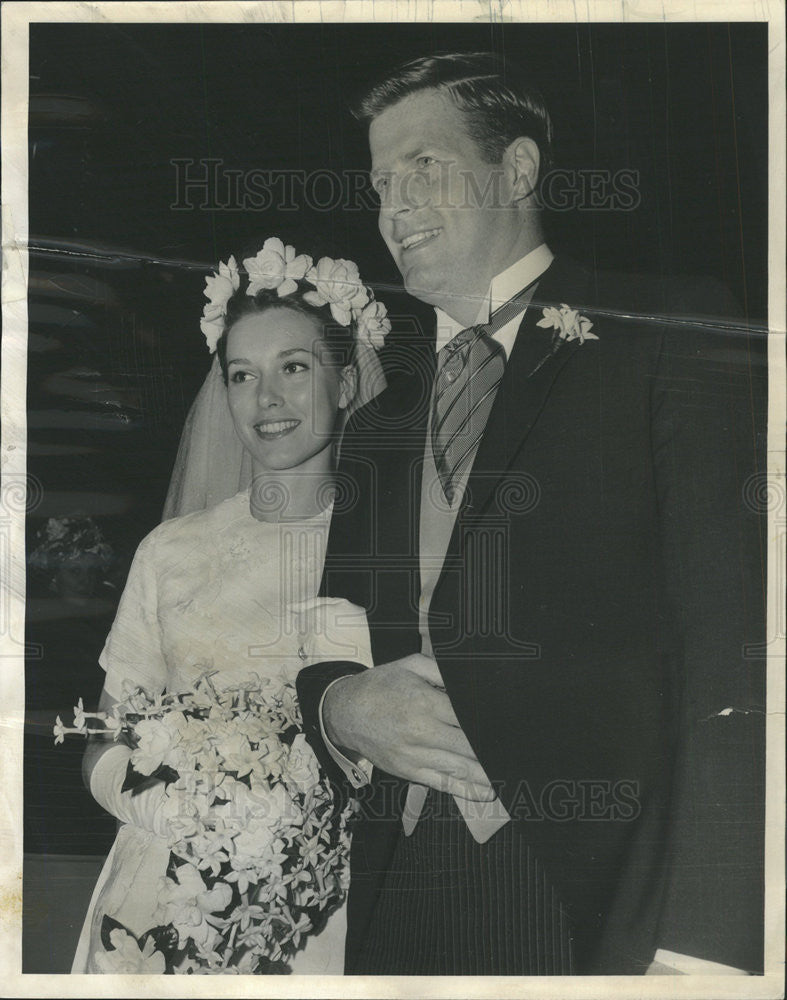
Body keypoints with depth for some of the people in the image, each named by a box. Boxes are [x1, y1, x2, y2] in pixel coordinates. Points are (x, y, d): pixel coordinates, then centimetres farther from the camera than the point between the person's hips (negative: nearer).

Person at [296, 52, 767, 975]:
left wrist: (703, 941, -21)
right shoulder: (377, 425, 16)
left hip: (603, 902, -5)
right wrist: (341, 707, -5)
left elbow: (737, 641, -13)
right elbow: (323, 659, 19)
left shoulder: (670, 339, -2)